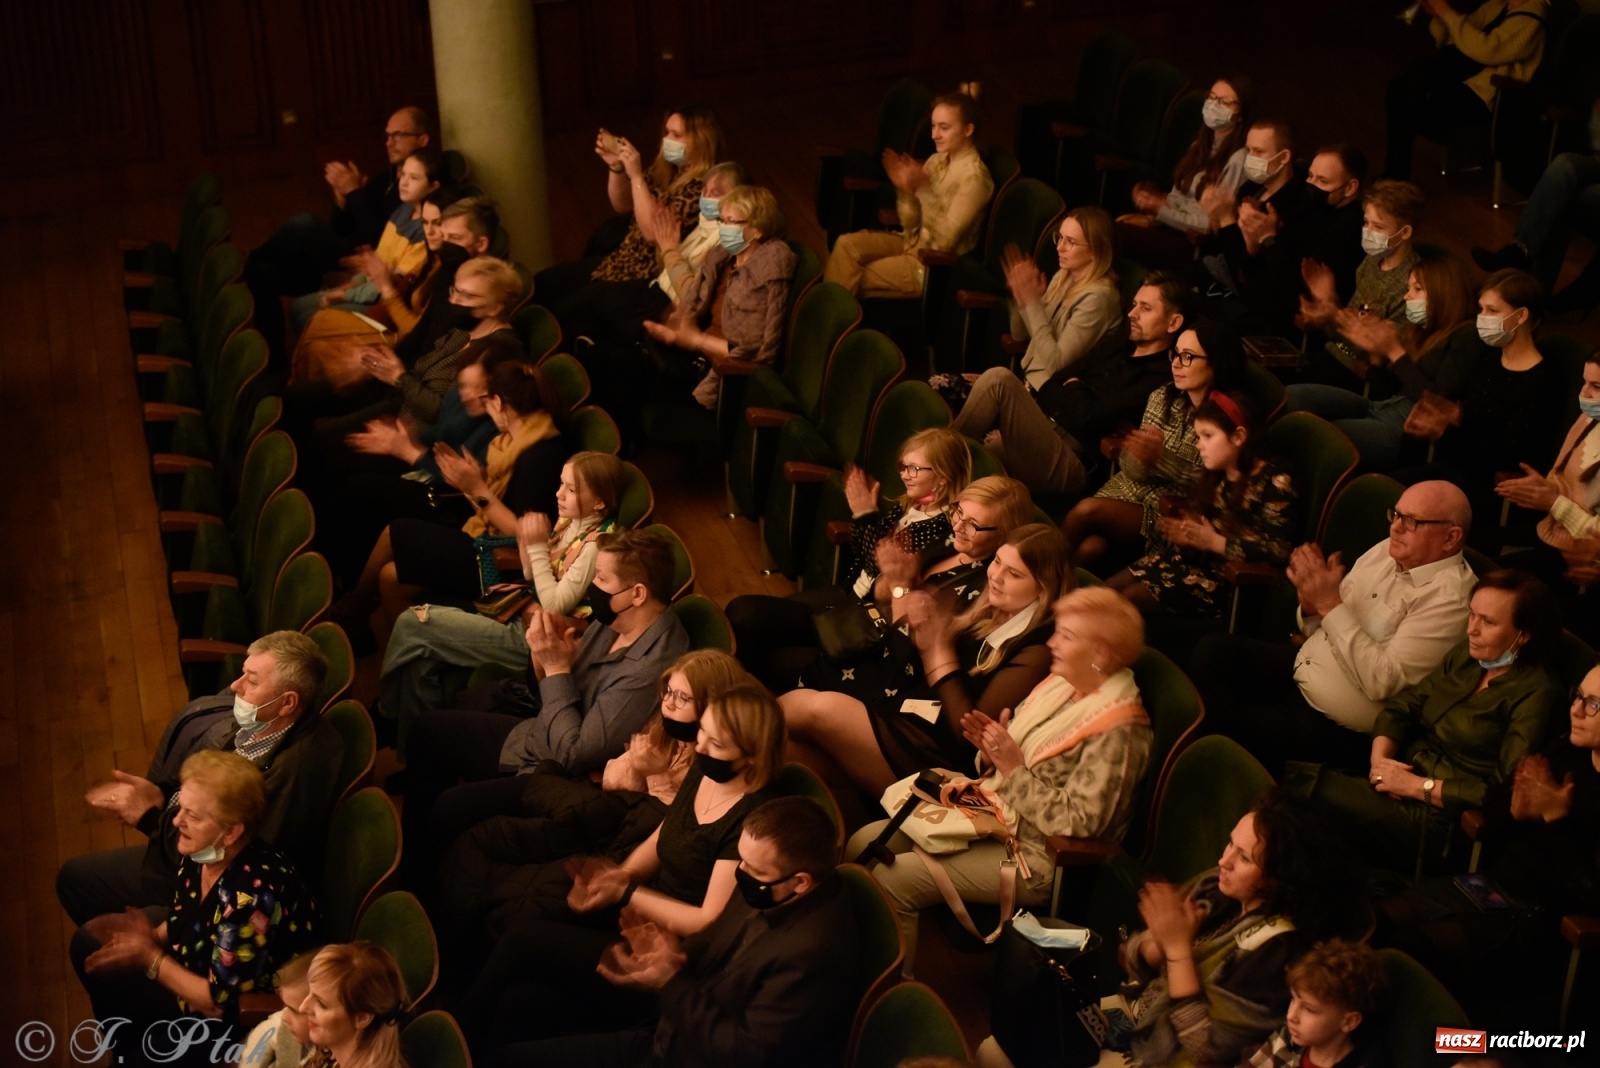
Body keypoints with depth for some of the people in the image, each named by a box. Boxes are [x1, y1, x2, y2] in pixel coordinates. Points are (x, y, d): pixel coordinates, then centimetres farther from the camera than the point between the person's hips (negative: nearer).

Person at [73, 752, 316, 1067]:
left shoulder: (251, 896, -34)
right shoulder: (200, 855, -10)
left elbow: (220, 1001, -28)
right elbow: (182, 924, 10)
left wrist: (148, 958, -20)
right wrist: (151, 936, -12)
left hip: (249, 1019, -9)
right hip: (199, 974, 9)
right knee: (89, 945, 11)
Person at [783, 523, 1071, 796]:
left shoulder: (1035, 651, -10)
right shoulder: (987, 612, 15)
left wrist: (940, 648, -12)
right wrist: (924, 634, -3)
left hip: (931, 760, -7)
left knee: (818, 708, -23)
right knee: (791, 747, -20)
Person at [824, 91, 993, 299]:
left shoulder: (974, 176, -18)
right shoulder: (936, 161, 5)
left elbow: (946, 238, -24)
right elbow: (911, 224, 5)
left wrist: (924, 190, -29)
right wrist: (905, 189, -13)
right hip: (912, 243, 8)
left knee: (852, 281, -12)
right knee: (847, 244, -11)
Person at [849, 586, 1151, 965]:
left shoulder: (1117, 732, -18)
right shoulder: (1057, 687, 8)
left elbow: (1077, 823, -22)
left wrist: (1014, 769, -21)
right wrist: (991, 752, -6)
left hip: (1035, 858, -9)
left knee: (892, 879, -20)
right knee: (864, 843, -1)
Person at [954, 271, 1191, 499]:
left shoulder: (1163, 377, -6)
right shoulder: (1114, 342, 20)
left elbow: (1092, 416, -13)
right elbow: (1050, 388, 13)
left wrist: (1073, 389, 7)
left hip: (1069, 463, -8)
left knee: (999, 378, -22)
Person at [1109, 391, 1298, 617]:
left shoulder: (1274, 483, -12)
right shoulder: (1216, 476, 13)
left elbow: (1279, 551, -21)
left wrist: (1215, 542, -22)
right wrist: (1180, 530, -11)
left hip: (1227, 576, -9)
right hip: (1192, 558, 9)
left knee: (1129, 598, -19)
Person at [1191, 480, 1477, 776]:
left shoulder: (1450, 596, -20)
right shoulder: (1387, 550, 5)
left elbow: (1383, 681, -27)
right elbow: (1320, 629, 12)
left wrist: (1331, 605, -25)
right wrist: (1311, 606, -13)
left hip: (1338, 727, -9)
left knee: (1235, 730, -21)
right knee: (1213, 650, -5)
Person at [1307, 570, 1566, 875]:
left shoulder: (1534, 693, -11)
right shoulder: (1464, 657, 12)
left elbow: (1506, 795, -17)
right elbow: (1401, 706, 11)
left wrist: (1418, 786, -16)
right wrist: (1380, 758, -9)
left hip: (1441, 819, -7)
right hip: (1401, 780, 7)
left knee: (1318, 790, -23)